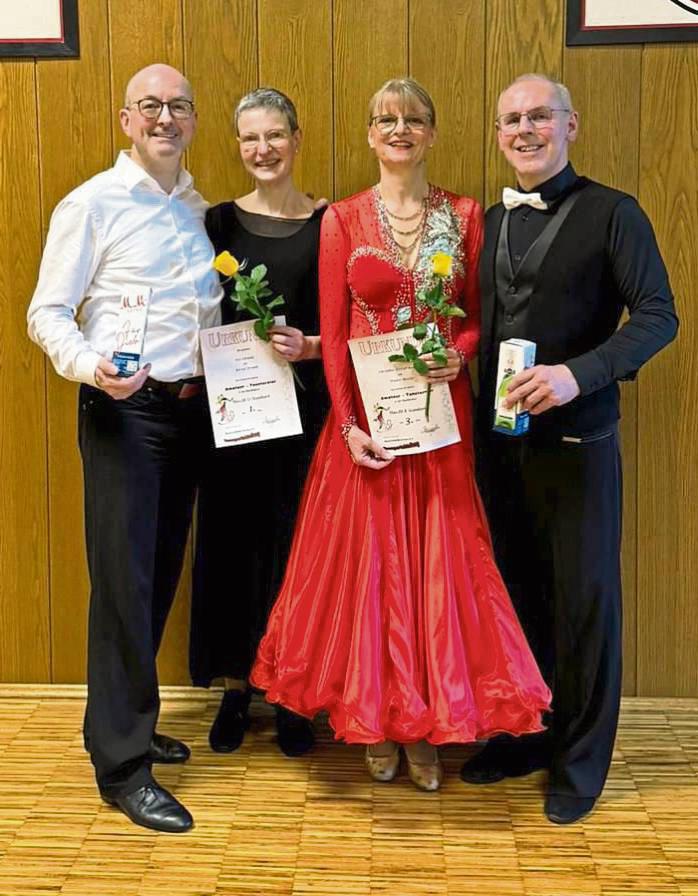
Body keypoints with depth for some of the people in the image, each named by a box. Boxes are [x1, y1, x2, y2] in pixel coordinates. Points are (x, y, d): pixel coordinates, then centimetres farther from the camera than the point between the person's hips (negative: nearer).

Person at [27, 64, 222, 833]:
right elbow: (47, 313, -8)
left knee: (161, 575, 12)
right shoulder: (92, 204, -5)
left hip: (192, 406, 6)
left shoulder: (200, 210, 13)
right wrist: (90, 366, -25)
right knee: (123, 581, -5)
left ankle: (128, 720, 29)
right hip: (123, 409, -6)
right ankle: (121, 765, 5)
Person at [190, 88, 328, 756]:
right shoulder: (219, 222, 7)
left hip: (302, 403, -1)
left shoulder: (327, 224, 3)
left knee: (294, 542, 4)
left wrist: (312, 347, -15)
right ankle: (235, 690, 21)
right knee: (231, 541, 6)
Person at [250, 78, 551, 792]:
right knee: (367, 559, 5)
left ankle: (427, 728, 21)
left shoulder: (464, 216, 6)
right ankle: (376, 721, 23)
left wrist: (460, 352, -14)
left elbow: (479, 315, 9)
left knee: (438, 562, 4)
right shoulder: (343, 219, 3)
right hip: (366, 417, -1)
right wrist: (347, 425, -11)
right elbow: (332, 333, -1)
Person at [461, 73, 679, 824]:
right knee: (517, 589, 13)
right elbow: (484, 323, 13)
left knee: (583, 597, 4)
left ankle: (579, 762, 20)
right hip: (499, 433, 5)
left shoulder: (610, 212, -5)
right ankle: (524, 735, 29)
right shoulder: (491, 221, 11)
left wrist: (579, 374, -25)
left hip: (575, 435, -4)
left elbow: (657, 316, -12)